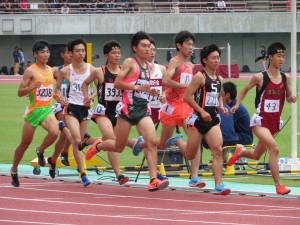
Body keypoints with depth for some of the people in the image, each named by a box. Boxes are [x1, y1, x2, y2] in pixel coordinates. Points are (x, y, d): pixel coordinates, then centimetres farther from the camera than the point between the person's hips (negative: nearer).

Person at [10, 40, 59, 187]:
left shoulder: (50, 70, 8)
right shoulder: (30, 71, -9)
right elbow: (20, 92, -11)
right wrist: (33, 87, -26)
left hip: (47, 110, 4)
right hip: (34, 110, -4)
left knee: (54, 132, -25)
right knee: (25, 143, 5)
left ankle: (40, 151, 5)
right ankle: (14, 171, 25)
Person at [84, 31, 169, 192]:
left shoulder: (148, 66, 15)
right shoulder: (130, 62, -6)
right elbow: (117, 83, -13)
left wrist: (150, 91, 9)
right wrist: (138, 87, -20)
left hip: (143, 109, 5)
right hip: (128, 108, -5)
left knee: (151, 141, -15)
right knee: (119, 147, 6)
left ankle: (153, 180, -19)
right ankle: (98, 146, 39)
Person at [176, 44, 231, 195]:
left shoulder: (219, 79, 12)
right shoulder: (200, 77, -10)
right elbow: (187, 96, -14)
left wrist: (221, 107, 8)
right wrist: (202, 111, -18)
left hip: (213, 120, 5)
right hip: (198, 119, -5)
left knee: (218, 150, -13)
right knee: (190, 155, 6)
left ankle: (218, 185, -14)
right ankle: (177, 141, 40)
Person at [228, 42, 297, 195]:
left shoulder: (286, 78, 2)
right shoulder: (260, 77, -10)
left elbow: (288, 97, 15)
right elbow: (245, 89, 7)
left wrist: (291, 98, -8)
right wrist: (237, 104, -4)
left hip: (275, 122, 6)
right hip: (261, 121, -6)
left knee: (256, 155, 20)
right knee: (274, 148, -26)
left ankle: (239, 153, 54)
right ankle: (278, 185, -23)